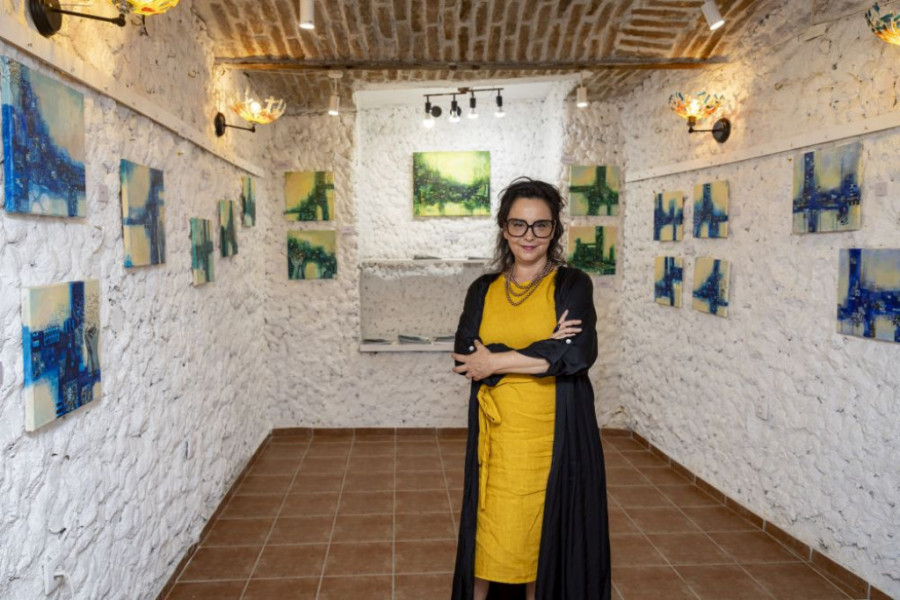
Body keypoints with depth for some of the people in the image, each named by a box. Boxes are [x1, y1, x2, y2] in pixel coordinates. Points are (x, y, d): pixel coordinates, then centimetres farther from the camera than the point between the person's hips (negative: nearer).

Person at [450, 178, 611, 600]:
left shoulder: (572, 285, -1)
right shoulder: (483, 289, 6)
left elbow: (578, 354, -16)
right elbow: (465, 355, -7)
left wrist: (495, 361, -13)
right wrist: (543, 350, -17)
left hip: (553, 435, -2)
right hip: (497, 435, 2)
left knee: (545, 533, 10)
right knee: (489, 533, 8)